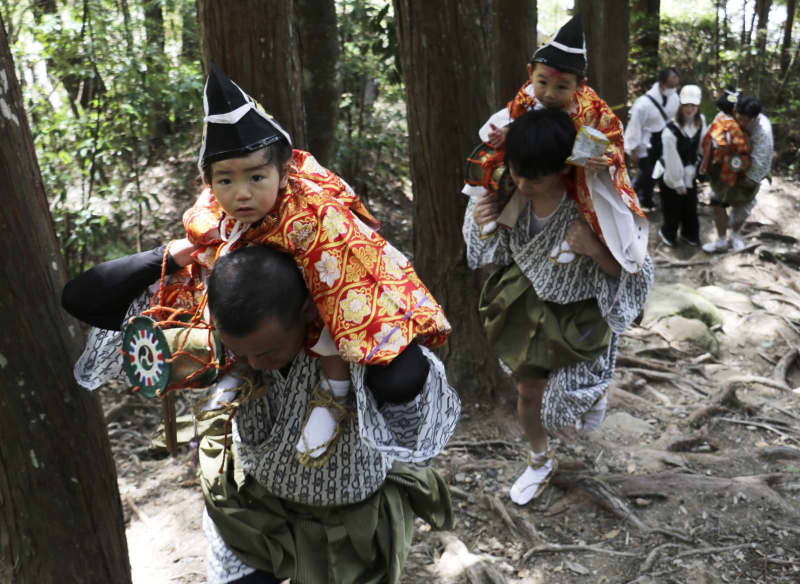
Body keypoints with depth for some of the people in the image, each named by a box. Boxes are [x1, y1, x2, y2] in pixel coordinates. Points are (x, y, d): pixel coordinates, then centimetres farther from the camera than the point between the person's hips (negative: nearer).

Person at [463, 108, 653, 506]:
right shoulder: (511, 195, -21)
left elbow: (634, 273, -21)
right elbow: (497, 248, 0)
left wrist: (594, 250, -41)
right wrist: (481, 221, -23)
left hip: (579, 317, -3)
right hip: (530, 305, 4)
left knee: (563, 404, 7)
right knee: (528, 394, 17)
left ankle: (594, 393, 48)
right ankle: (540, 463, 48)